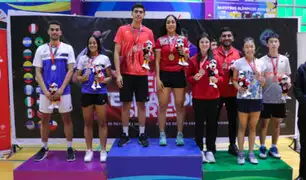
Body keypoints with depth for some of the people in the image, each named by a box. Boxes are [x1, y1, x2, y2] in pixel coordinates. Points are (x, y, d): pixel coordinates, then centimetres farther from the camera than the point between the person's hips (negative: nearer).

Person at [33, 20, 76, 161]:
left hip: (63, 91, -2)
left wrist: (61, 89, -12)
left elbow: (70, 70, -5)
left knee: (66, 119, 5)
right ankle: (44, 148, 25)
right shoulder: (41, 49, 4)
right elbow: (38, 72, 3)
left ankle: (70, 148, 16)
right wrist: (46, 91, -8)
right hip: (46, 91, 2)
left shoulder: (68, 48, -1)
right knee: (44, 119, 10)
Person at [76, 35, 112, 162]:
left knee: (102, 123, 2)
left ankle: (103, 151, 13)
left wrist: (103, 80, -14)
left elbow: (110, 77, 5)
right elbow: (77, 77, 9)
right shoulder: (83, 59, 7)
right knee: (88, 123, 8)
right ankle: (89, 150, 20)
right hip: (86, 94, 2)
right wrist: (83, 78, -12)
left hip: (101, 94, -1)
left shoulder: (104, 58, 3)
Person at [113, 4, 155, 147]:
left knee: (141, 103, 6)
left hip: (142, 73, 1)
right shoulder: (122, 29, 2)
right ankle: (125, 134, 17)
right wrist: (118, 73, -9)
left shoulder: (148, 32, 6)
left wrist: (149, 56, -11)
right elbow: (116, 52, -1)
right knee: (126, 103, 5)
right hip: (125, 73, -1)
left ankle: (142, 134, 17)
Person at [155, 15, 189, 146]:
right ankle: (162, 135, 11)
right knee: (162, 105, 1)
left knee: (180, 105, 3)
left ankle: (180, 135, 14)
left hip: (179, 75, 1)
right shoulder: (160, 40, 4)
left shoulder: (183, 39, 6)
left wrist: (184, 53, -13)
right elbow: (157, 61, 2)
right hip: (164, 74, 0)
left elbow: (186, 60, 10)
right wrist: (157, 78, -5)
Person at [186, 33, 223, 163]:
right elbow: (188, 77, 3)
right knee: (199, 123, 3)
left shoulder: (215, 59, 5)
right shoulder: (193, 60, 2)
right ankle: (200, 150, 14)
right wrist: (195, 77, -17)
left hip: (213, 96, 1)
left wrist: (217, 79, -14)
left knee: (212, 123, 5)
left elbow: (222, 76, 6)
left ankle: (210, 151, 16)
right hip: (198, 97, -1)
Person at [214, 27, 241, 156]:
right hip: (217, 91, -2)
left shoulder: (237, 53, 5)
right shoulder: (214, 53, -1)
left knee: (233, 120, 10)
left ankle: (232, 145, 24)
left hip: (232, 92, 2)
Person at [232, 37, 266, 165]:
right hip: (243, 98, -3)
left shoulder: (260, 64, 6)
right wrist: (239, 88, -20)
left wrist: (258, 75, -12)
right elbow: (234, 80, -1)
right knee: (242, 126, 5)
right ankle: (241, 153, 15)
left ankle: (251, 153, 21)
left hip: (257, 98, 3)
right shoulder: (238, 63, -2)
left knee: (253, 127, 11)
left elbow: (263, 83, 8)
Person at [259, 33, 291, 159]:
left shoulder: (284, 59, 7)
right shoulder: (262, 60, -2)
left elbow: (288, 76, 11)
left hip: (279, 97, 3)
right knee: (264, 122, 5)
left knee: (277, 122, 11)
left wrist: (288, 82, -9)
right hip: (266, 97, -3)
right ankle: (262, 147, 17)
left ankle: (273, 148, 24)